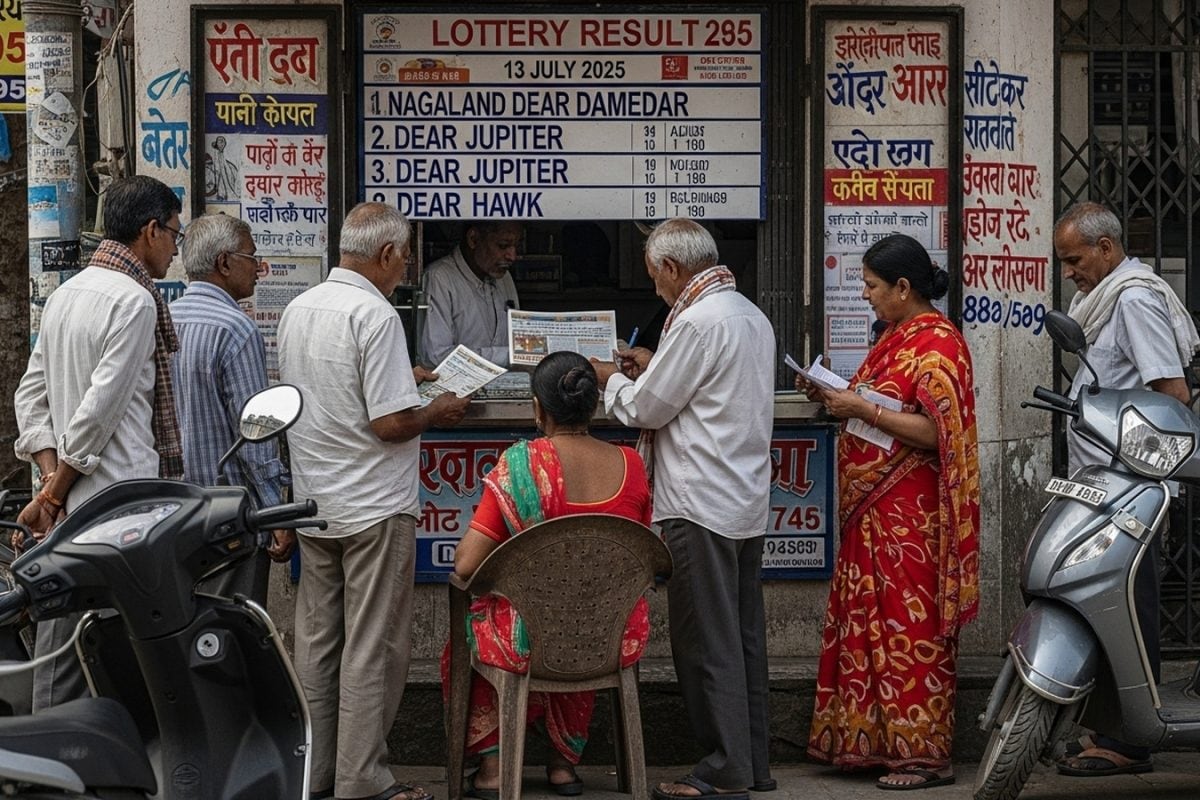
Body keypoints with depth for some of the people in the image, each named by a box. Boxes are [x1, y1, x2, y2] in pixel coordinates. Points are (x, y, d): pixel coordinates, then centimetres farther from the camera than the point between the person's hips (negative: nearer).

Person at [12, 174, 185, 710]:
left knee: (59, 645, 11)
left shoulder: (65, 294, 16)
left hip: (67, 507, 9)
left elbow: (31, 393, 15)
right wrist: (54, 492, -11)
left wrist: (51, 473, 5)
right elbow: (102, 407, -17)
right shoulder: (135, 301, -13)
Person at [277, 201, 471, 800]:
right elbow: (391, 422, -22)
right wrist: (437, 412, -3)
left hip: (314, 503, 8)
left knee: (316, 642, 13)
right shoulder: (375, 316, -18)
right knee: (372, 649, -1)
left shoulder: (298, 309, 7)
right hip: (373, 508, -8)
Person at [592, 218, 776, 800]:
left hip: (702, 506, -9)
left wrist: (611, 380, 8)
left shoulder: (698, 321, -16)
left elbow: (645, 408, -11)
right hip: (748, 501, 10)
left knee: (706, 642, -4)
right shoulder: (751, 316, 14)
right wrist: (654, 367, 20)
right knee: (743, 636, 13)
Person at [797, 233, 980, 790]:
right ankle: (876, 742, 18)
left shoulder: (936, 343, -13)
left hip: (911, 515, -10)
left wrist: (863, 408, -20)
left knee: (910, 627, -6)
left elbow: (937, 431, -22)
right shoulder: (897, 338, 16)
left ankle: (925, 752, -1)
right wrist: (833, 396, 7)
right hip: (874, 511, 10)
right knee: (871, 623, 11)